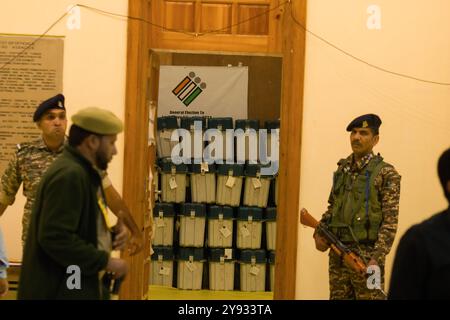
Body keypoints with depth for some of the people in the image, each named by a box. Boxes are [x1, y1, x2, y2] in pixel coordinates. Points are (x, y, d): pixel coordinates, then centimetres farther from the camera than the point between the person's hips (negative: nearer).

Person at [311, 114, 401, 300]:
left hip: (366, 255, -6)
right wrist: (319, 232, 6)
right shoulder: (342, 169, 12)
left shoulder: (386, 173, -6)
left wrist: (377, 258, -18)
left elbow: (390, 222, -10)